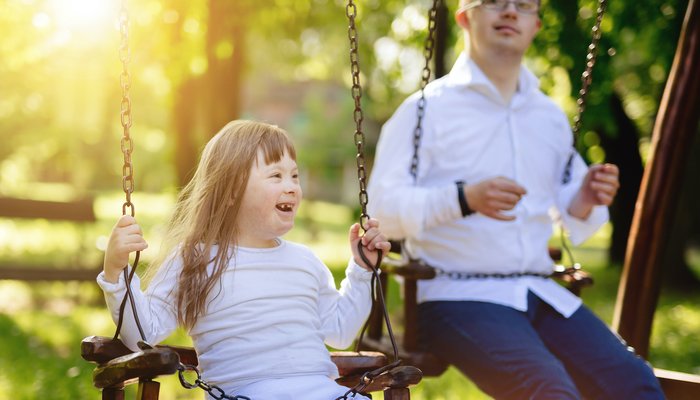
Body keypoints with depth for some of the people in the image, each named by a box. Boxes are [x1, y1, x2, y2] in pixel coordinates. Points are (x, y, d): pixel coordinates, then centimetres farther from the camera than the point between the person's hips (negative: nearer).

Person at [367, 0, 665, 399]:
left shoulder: (551, 117, 19)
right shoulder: (427, 109, 0)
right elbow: (383, 209, -7)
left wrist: (586, 201, 0)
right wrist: (464, 199, -22)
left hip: (543, 293, 5)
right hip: (458, 297, -5)